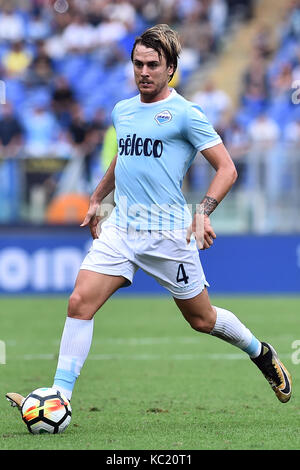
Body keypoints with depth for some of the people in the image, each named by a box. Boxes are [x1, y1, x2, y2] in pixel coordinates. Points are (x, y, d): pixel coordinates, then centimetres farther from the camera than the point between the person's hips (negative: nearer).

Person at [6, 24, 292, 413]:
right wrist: (97, 199, 32)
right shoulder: (122, 111, 12)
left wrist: (203, 213, -21)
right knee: (80, 302, -12)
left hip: (168, 233, -5)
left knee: (201, 318, 8)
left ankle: (261, 353, 35)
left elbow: (226, 169, -8)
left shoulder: (185, 114, -7)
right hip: (121, 228, 5)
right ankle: (60, 394, -11)